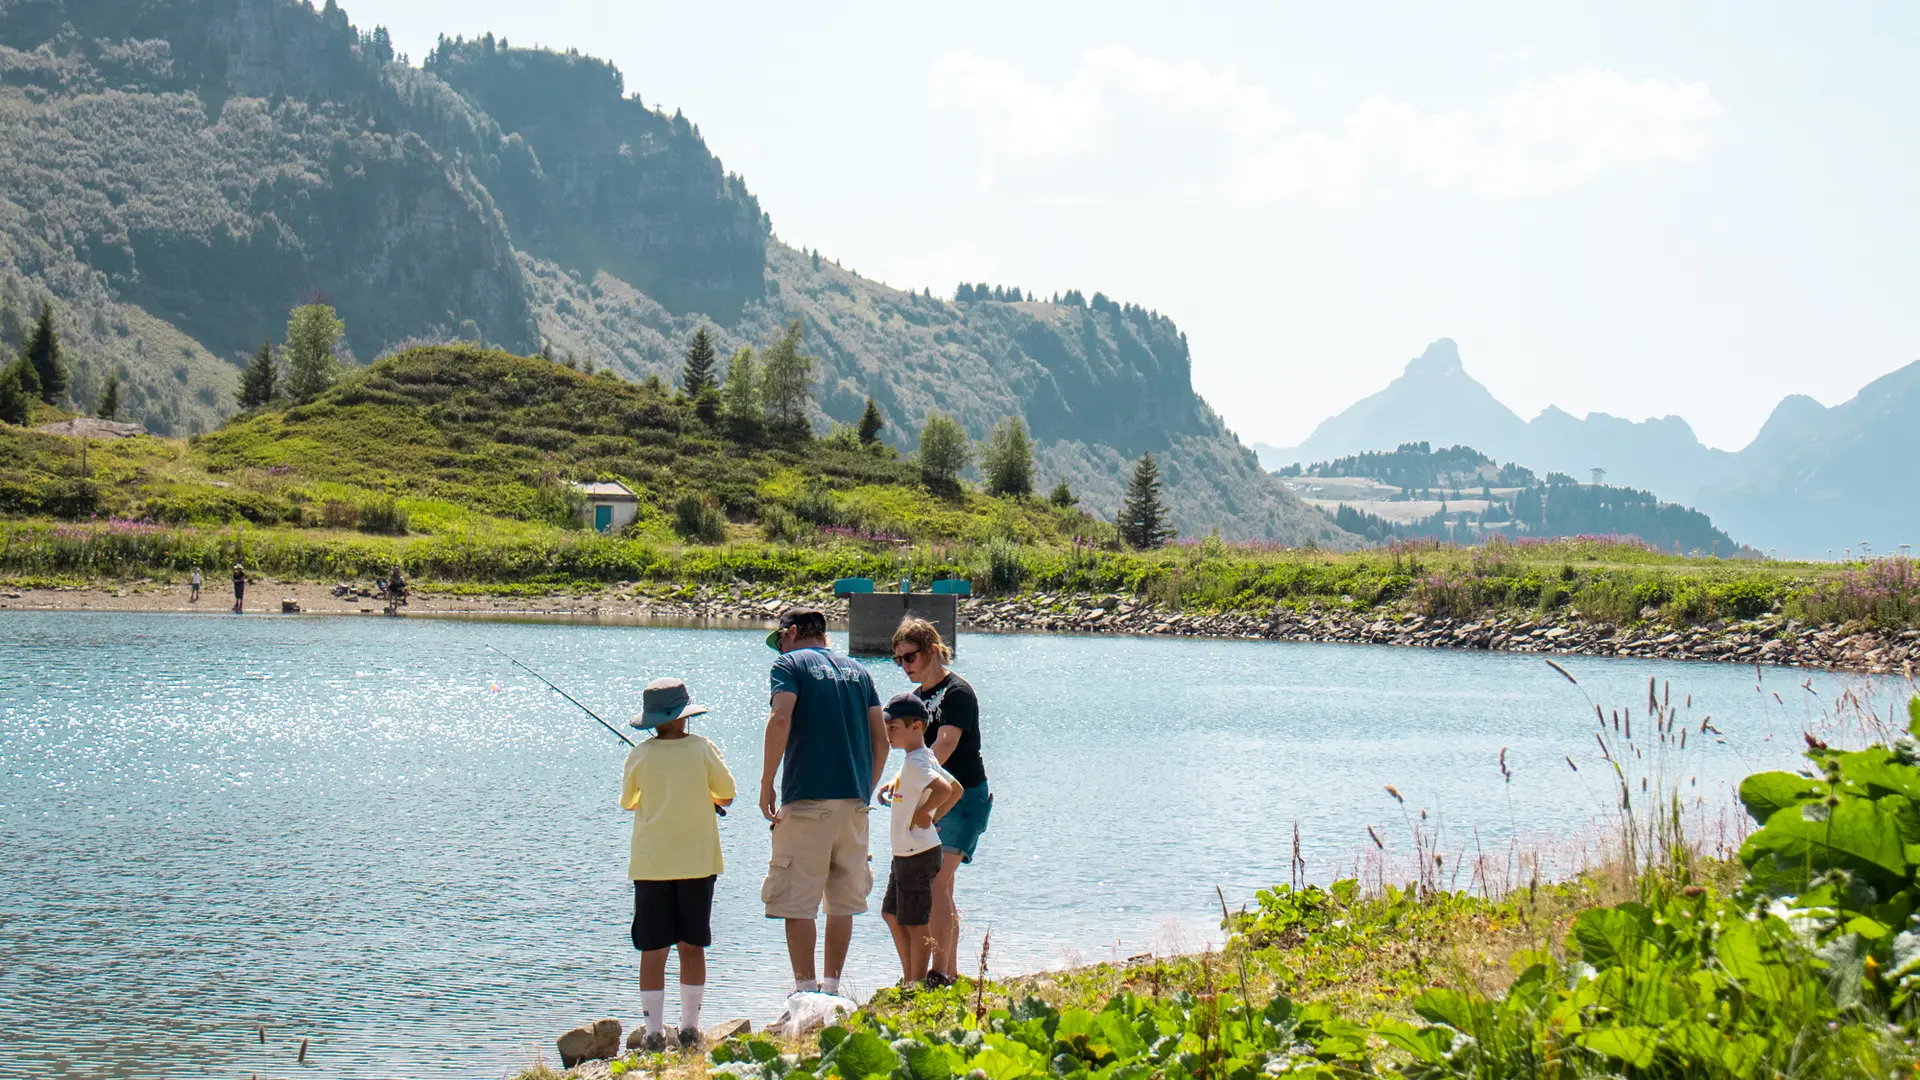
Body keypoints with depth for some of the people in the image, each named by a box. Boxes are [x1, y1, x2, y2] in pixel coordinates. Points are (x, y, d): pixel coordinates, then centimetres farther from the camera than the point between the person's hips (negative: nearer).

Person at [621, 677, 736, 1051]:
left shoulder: (639, 756, -3)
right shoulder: (701, 749, -5)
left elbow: (628, 803, 11)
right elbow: (727, 795, 5)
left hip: (650, 865, 0)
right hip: (697, 862, 0)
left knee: (653, 950, 2)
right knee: (692, 946, 7)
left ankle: (655, 1033, 0)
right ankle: (690, 1029, 8)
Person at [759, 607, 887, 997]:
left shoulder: (790, 663, 2)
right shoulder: (856, 669, 18)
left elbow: (780, 720, -15)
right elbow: (881, 739, 13)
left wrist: (766, 784, -10)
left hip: (807, 800, -6)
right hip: (854, 803, 6)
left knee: (797, 901, -2)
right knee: (843, 901, 12)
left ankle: (805, 990, -6)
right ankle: (832, 987, 15)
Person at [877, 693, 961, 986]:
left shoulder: (915, 763, -19)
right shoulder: (923, 759, 11)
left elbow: (944, 789, -36)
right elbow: (957, 789, 19)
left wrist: (922, 814, -22)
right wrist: (935, 817, 12)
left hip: (917, 854, -11)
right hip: (905, 853, 11)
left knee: (915, 923, -3)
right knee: (891, 914, 20)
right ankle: (909, 980, 28)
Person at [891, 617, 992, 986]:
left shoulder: (957, 692, -12)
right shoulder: (917, 696, 14)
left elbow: (945, 745, -25)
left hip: (964, 798, -9)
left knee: (936, 882, -16)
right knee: (940, 887, 11)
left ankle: (939, 972, -15)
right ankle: (951, 972, 18)